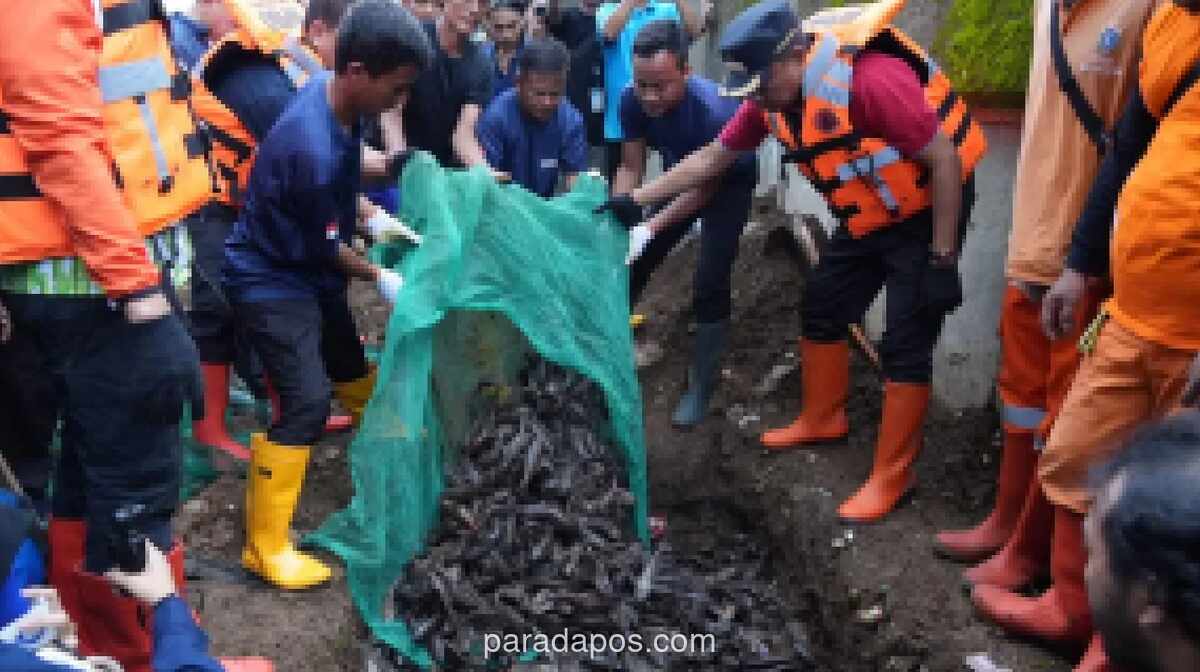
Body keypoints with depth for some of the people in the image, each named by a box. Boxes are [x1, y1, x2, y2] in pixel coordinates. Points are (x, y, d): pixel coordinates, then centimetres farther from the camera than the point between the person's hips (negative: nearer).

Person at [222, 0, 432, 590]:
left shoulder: (332, 92, -9)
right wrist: (381, 279, -5)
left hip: (310, 270, 9)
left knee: (349, 360, 26)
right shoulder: (312, 149, -35)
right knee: (307, 401, -14)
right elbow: (325, 248, -19)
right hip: (272, 279, -9)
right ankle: (265, 546, -3)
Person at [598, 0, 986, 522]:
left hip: (929, 210, -8)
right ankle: (822, 419, 34)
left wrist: (942, 260, -23)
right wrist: (638, 199, -3)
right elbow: (715, 156, 2)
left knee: (905, 342, -7)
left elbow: (945, 160, -26)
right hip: (867, 218, 8)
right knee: (821, 307, 14)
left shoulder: (871, 80, -32)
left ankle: (891, 477, 4)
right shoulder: (772, 94, -8)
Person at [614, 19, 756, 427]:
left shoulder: (711, 109, -39)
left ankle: (700, 387, 3)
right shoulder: (633, 101, -24)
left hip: (728, 183, -5)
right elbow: (631, 168, -13)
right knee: (630, 265, 5)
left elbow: (706, 186, -27)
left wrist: (648, 229, -33)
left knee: (709, 283, -14)